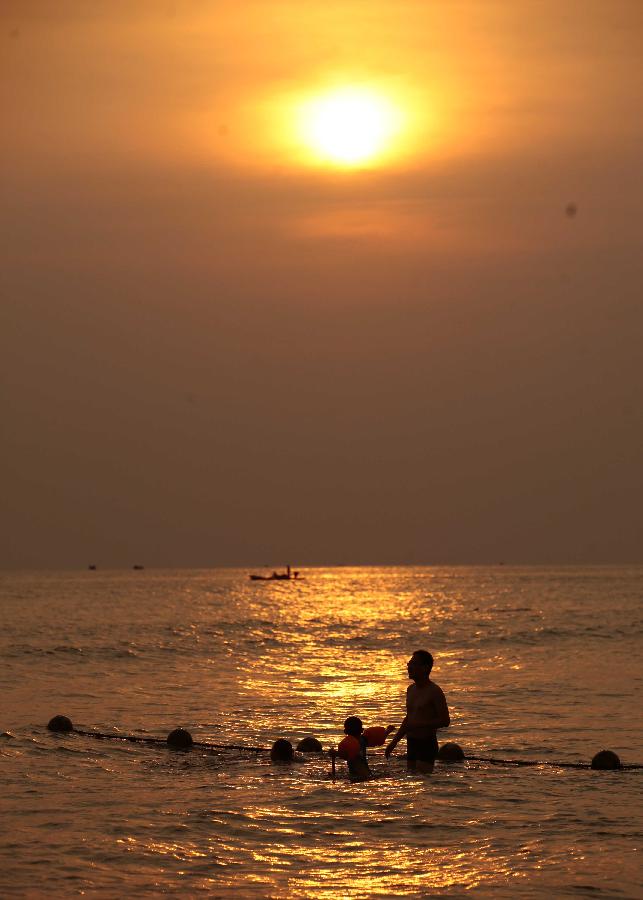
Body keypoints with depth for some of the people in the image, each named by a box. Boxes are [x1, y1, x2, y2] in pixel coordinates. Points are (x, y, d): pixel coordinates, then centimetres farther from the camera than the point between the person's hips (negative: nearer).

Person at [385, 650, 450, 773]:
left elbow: (445, 721, -13)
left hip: (427, 745, -8)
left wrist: (419, 725, -19)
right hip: (412, 744, 8)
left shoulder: (434, 691, -11)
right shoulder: (411, 689, 14)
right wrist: (394, 741, 21)